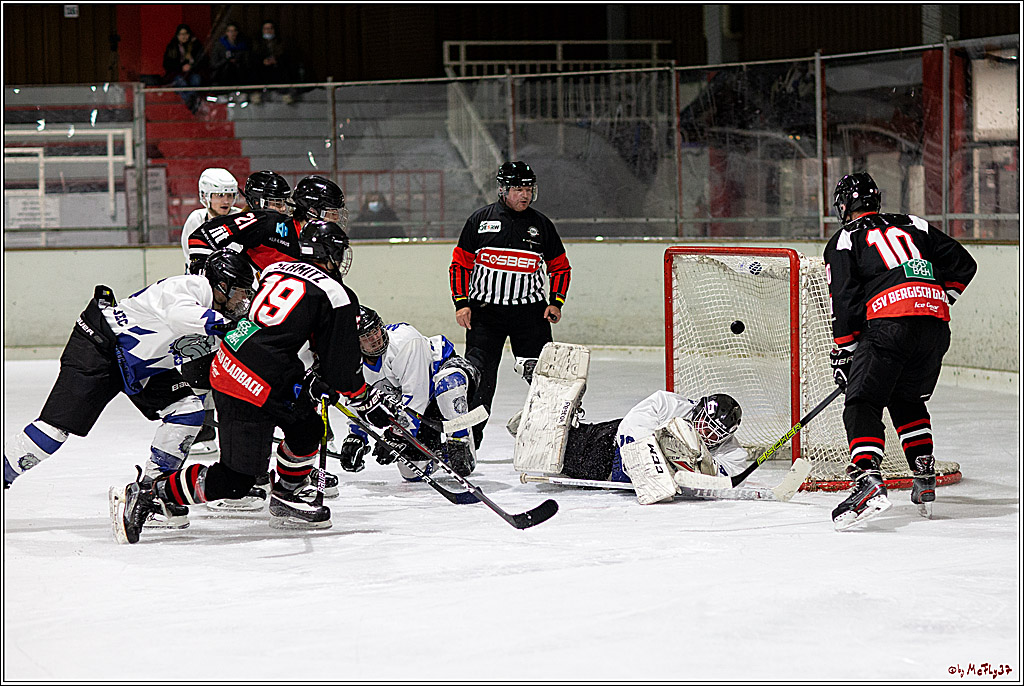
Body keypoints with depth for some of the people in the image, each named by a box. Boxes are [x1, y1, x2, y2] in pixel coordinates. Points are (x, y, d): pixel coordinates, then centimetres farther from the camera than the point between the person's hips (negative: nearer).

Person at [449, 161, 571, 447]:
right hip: (484, 311, -1)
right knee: (478, 375, -5)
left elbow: (560, 267, 15)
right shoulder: (480, 220, 3)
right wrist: (461, 303, -3)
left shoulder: (541, 225, 7)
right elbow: (460, 263, 7)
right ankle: (467, 436, 3)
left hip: (530, 312, 1)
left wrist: (556, 302, 0)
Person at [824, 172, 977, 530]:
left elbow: (845, 301, 4)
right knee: (907, 401, 25)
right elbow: (963, 264, 23)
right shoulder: (913, 225, 25)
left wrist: (843, 353, 10)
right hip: (935, 326, 5)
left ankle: (868, 480, -27)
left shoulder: (845, 240, 12)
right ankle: (925, 482, 21)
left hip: (888, 323, -5)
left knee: (863, 403, -5)